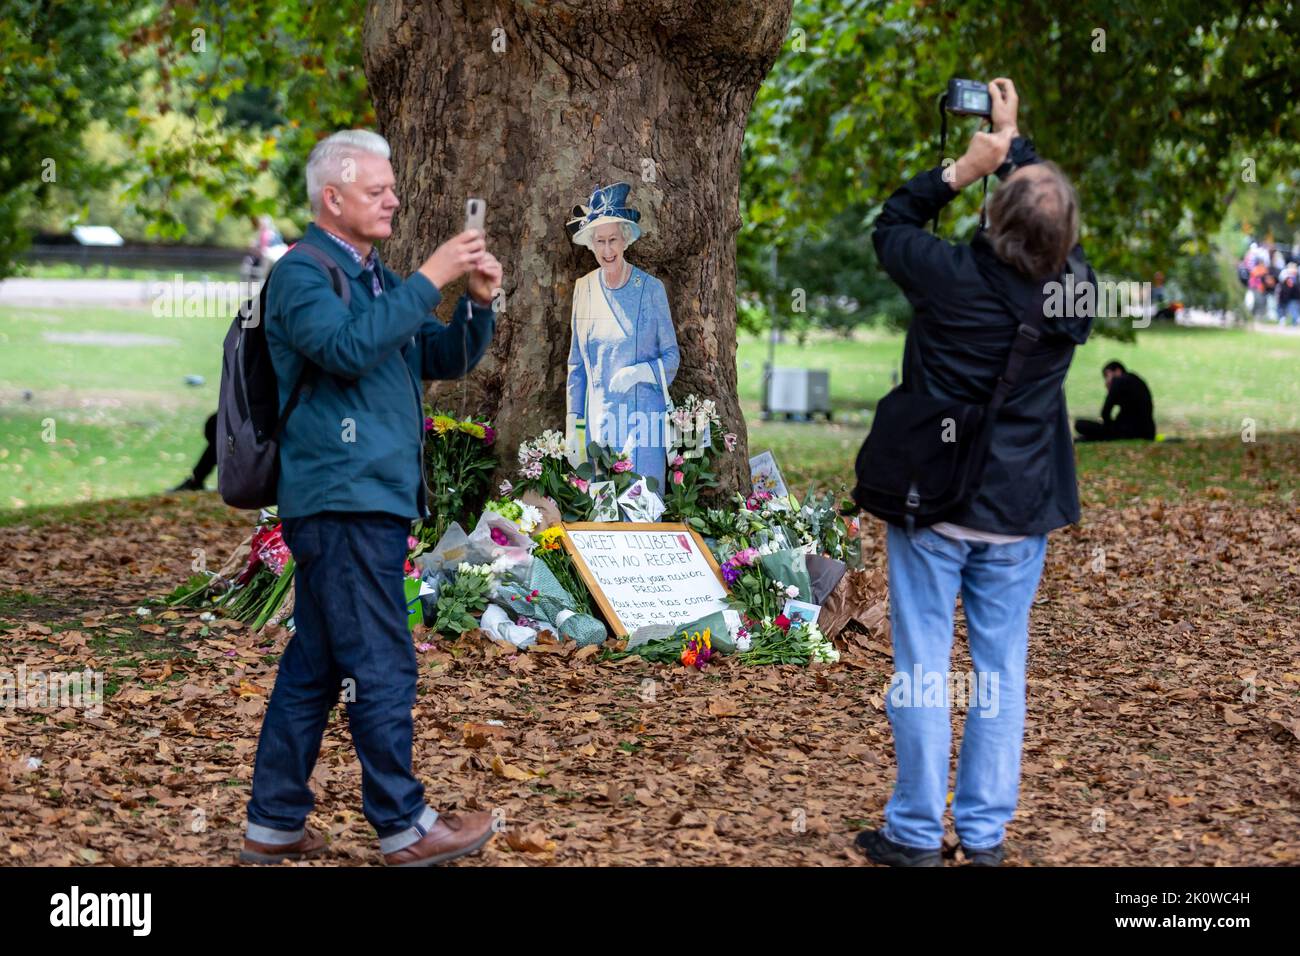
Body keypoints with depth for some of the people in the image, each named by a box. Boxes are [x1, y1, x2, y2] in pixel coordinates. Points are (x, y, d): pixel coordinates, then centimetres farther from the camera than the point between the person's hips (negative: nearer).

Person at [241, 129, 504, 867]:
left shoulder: (378, 278, 21)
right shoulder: (303, 272, -6)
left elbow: (447, 360, 18)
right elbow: (348, 347, -23)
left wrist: (479, 303, 1)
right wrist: (429, 280, -21)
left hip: (377, 499, 9)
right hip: (342, 497, -9)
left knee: (315, 666, 11)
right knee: (381, 667, -6)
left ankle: (275, 824, 17)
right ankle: (404, 826, 1)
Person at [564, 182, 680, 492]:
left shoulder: (650, 288, -4)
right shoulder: (584, 288, 7)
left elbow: (672, 357, 2)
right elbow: (577, 364, 14)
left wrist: (638, 373, -17)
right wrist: (573, 423, 9)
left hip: (642, 419, -3)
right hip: (598, 420, 4)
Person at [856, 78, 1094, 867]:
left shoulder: (950, 276, -17)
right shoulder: (1075, 290, -7)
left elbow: (891, 224, 4)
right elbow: (1058, 224, 14)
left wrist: (963, 169, 0)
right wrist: (1013, 137, 22)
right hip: (1020, 513, 3)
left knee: (922, 667, 5)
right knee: (1002, 670, 11)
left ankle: (916, 834, 11)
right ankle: (986, 832, 17)